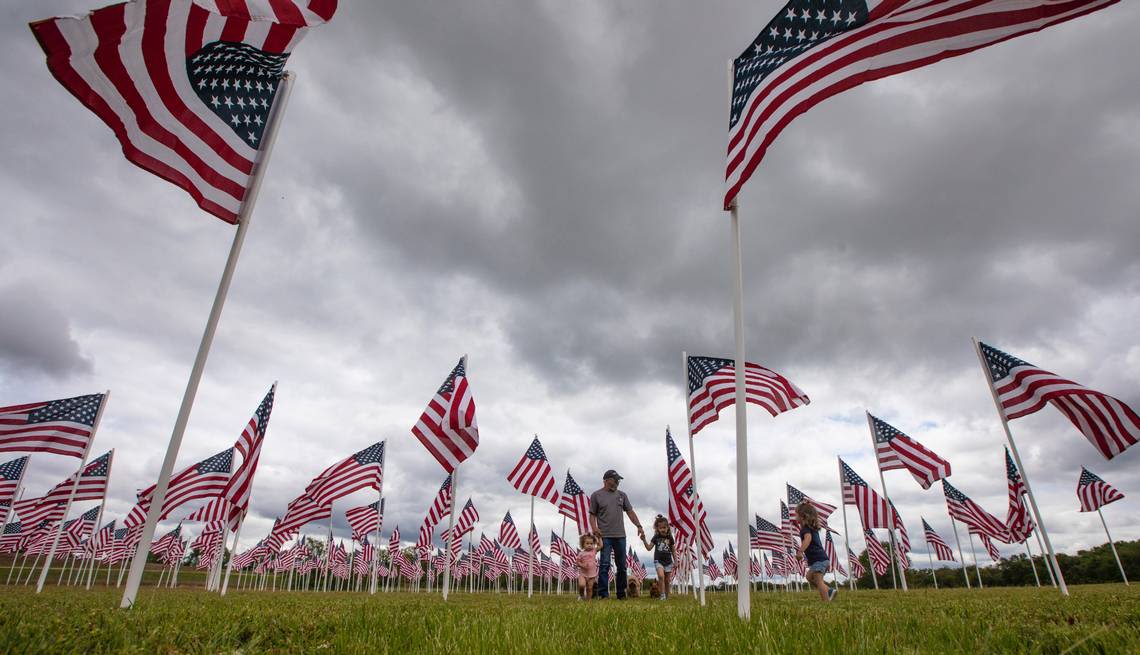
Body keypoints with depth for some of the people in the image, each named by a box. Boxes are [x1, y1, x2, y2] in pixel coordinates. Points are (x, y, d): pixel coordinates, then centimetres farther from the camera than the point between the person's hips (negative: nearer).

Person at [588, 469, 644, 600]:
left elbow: (630, 512, 13)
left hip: (620, 535, 4)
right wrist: (594, 527, -13)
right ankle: (603, 594, -3)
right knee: (605, 564, -8)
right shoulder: (596, 495, 3)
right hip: (605, 536, -4)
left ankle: (621, 594, 18)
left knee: (622, 566, 8)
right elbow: (592, 515, 4)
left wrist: (639, 526, 3)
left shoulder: (622, 495, 13)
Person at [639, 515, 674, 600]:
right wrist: (644, 540, -19)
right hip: (658, 560, -2)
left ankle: (667, 596, 24)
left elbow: (672, 550, 11)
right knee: (661, 576, -24)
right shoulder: (656, 537, -2)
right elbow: (649, 548, -4)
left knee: (667, 580, 7)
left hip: (668, 561, 2)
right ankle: (662, 594, -15)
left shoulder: (670, 538, 2)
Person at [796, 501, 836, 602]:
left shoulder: (805, 528, -10)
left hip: (818, 559, -10)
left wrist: (800, 551, -37)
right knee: (810, 576, 17)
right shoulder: (812, 527, 19)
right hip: (822, 558, 10)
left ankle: (826, 602, -13)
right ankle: (829, 591, 11)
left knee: (818, 580, -10)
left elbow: (808, 538, -30)